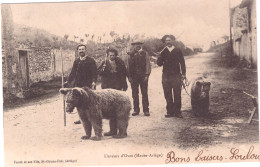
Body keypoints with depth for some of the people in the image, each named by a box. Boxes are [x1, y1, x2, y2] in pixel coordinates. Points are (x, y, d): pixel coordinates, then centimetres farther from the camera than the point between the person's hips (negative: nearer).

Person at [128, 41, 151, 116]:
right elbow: (129, 66, 8)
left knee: (144, 94, 0)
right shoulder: (131, 54, 8)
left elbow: (148, 65, 1)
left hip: (143, 76, -1)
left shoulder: (145, 54, 5)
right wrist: (129, 76, 1)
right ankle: (136, 110, 12)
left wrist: (146, 75, -8)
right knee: (135, 94, 4)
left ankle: (146, 110, 4)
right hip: (134, 76, 1)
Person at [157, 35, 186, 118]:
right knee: (168, 95, 3)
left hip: (176, 76, -2)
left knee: (177, 95, -4)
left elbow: (182, 63, 6)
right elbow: (159, 63, 4)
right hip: (166, 76, 2)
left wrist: (183, 74, -3)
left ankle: (177, 112, 2)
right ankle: (170, 111, 10)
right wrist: (161, 56, -13)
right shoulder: (163, 52, 11)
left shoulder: (178, 51, 6)